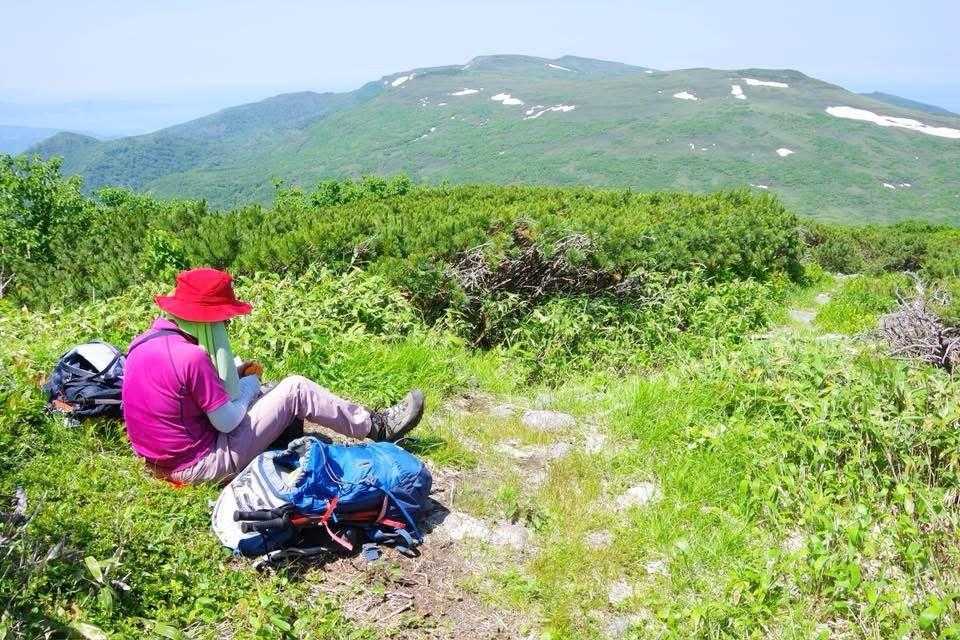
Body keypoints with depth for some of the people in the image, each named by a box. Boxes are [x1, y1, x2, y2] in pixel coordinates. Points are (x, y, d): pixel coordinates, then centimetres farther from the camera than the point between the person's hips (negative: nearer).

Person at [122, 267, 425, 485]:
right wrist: (248, 384, -3)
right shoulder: (191, 357, -27)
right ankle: (377, 427, 8)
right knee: (295, 389, -5)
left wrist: (237, 372, 4)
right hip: (201, 464, -9)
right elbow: (228, 422, -20)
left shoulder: (144, 342, 0)